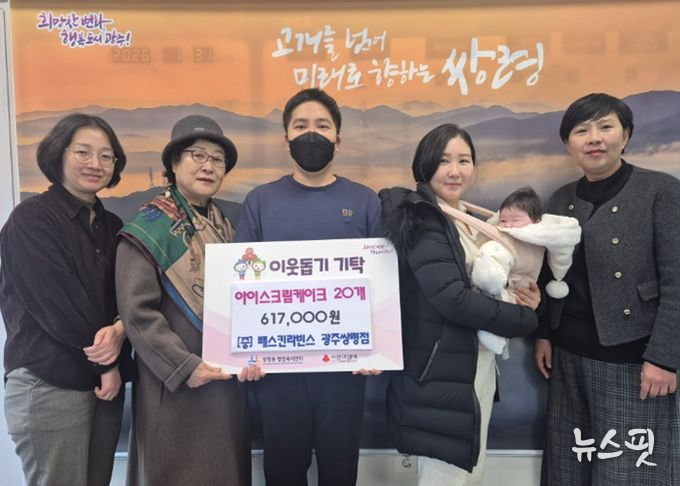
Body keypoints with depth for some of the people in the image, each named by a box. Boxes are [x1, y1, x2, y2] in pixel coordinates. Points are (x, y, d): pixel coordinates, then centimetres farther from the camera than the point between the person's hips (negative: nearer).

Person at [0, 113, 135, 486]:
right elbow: (58, 303, -15)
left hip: (105, 379, 6)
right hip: (48, 386, -6)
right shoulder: (31, 219, -9)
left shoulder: (112, 226, 10)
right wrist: (107, 362, -9)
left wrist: (119, 331, -16)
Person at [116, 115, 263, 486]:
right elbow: (137, 312, -15)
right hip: (174, 387, -6)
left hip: (229, 382, 6)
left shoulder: (227, 227, 9)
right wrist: (183, 366, -19)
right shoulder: (148, 229, -9)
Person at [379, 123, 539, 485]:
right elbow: (453, 299, -24)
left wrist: (529, 298, -3)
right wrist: (526, 319, -12)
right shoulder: (420, 219, -15)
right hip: (440, 371, -8)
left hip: (478, 365, 8)